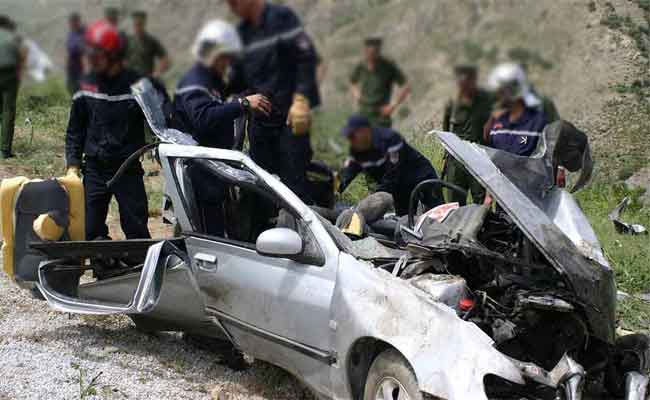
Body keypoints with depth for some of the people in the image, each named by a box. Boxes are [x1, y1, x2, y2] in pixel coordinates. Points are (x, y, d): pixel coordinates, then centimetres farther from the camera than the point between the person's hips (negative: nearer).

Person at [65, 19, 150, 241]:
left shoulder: (136, 84, -5)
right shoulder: (86, 85, 3)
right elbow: (75, 130, 11)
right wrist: (73, 166, 3)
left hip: (128, 170, -2)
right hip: (95, 169, 3)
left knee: (137, 231, 1)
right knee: (90, 231, 1)